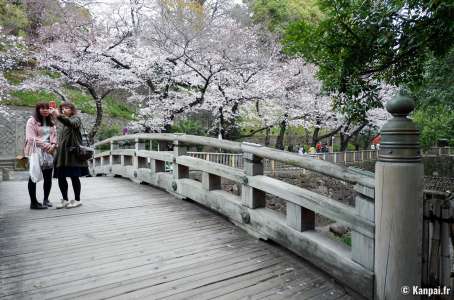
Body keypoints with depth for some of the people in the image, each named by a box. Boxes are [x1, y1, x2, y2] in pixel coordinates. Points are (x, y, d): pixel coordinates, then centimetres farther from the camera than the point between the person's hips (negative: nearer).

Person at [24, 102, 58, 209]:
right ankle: (33, 202, 3)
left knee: (48, 176, 6)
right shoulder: (32, 121, -1)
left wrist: (53, 145, -6)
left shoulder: (51, 122, 18)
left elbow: (54, 135, 13)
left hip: (48, 153, 5)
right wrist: (46, 145, -15)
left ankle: (46, 199, 20)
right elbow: (31, 138, -10)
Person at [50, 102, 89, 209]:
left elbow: (71, 123, -26)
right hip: (63, 152, 7)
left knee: (74, 176, -2)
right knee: (60, 177, 4)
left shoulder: (76, 119, 0)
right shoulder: (65, 121, 22)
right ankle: (65, 200, 15)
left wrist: (59, 116, -38)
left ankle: (77, 200, 8)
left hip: (72, 152, -7)